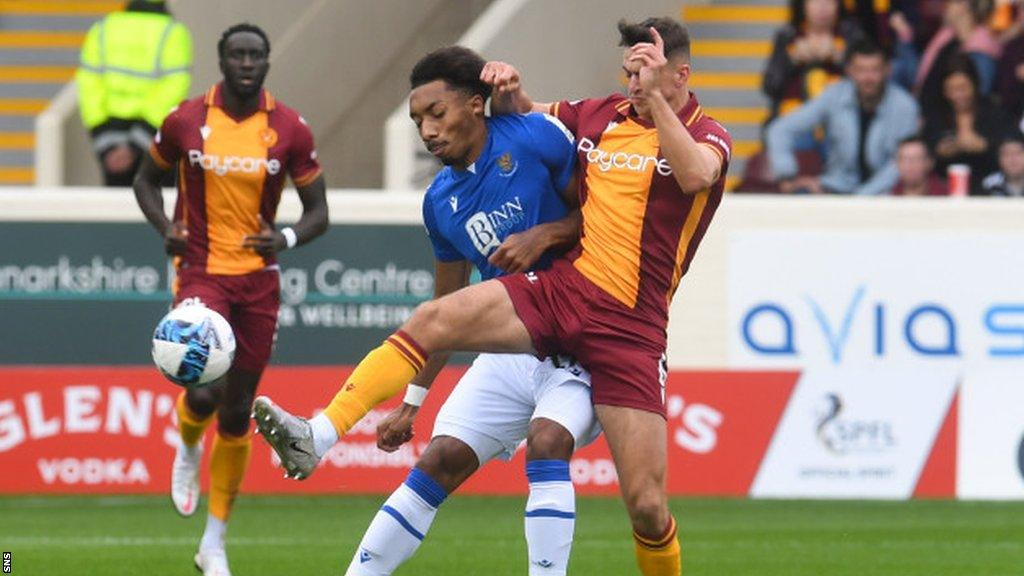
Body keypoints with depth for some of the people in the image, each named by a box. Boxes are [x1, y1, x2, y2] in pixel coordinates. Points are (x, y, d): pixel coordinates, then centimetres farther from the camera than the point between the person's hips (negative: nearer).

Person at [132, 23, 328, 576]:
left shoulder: (290, 130, -2)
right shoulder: (186, 120, -4)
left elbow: (318, 211, 4)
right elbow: (147, 178, 12)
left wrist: (286, 238, -17)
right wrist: (166, 226, -8)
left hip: (258, 280, 2)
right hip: (201, 274, -2)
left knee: (237, 414, 7)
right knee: (205, 392, -22)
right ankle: (188, 449, 17)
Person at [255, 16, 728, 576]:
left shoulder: (706, 135, 1)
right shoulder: (603, 116, 13)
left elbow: (696, 176, -25)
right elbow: (525, 114, 31)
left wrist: (656, 99, -27)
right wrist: (512, 90, 10)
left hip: (630, 329, -4)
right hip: (559, 287, 4)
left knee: (646, 504, -9)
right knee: (433, 319, -21)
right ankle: (317, 436, -28)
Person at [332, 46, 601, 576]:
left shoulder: (535, 138, -11)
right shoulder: (440, 202, 8)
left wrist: (546, 235, -21)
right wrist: (411, 402, 17)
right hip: (509, 351, 5)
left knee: (547, 441, -28)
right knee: (439, 463, -3)